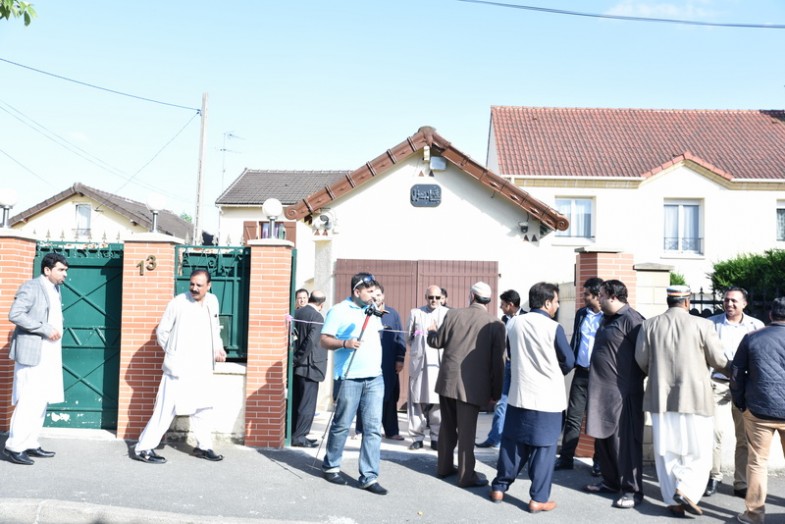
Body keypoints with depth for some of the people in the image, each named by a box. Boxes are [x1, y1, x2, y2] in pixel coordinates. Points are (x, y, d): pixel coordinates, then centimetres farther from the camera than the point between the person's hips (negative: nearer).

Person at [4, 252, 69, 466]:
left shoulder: (55, 289, 15)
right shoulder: (31, 287, -10)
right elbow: (15, 314, -21)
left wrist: (56, 332, 7)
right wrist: (46, 329, -21)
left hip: (49, 354, 9)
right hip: (32, 353, -9)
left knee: (41, 401, 11)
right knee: (29, 401, -8)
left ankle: (30, 444, 19)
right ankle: (13, 447, 1)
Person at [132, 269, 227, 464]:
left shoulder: (212, 302, 6)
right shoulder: (178, 303, -10)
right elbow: (162, 332, -2)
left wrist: (218, 348, 5)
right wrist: (173, 353, 0)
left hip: (202, 368, 6)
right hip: (179, 368, -6)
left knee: (204, 408, 15)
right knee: (166, 409, -5)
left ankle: (204, 446, 28)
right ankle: (143, 448, 4)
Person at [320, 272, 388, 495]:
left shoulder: (373, 311, 16)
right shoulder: (339, 311, -3)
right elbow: (325, 340, -8)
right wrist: (344, 343, -22)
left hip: (375, 378, 5)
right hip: (349, 378, -5)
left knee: (373, 428, 1)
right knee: (342, 425, 5)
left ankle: (369, 477, 5)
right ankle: (330, 466, 25)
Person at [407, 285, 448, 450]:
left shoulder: (448, 313, 5)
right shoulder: (415, 312, 13)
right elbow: (409, 336, 17)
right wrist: (416, 349, 9)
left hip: (439, 362, -1)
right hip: (419, 362, 2)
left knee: (438, 401, -1)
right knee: (417, 400, 1)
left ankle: (436, 438, 7)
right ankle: (417, 437, 8)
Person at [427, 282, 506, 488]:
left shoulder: (453, 314, -1)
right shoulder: (496, 324, -5)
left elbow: (437, 342, 7)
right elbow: (498, 361, -4)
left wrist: (432, 331, 29)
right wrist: (496, 391, 4)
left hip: (448, 380, 3)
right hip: (472, 385, -3)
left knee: (447, 426, 17)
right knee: (466, 430, 3)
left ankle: (444, 466, 29)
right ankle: (466, 475, 10)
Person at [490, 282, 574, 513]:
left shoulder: (513, 324, 0)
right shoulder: (554, 328, -14)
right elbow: (569, 362, -4)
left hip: (519, 393, 4)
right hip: (547, 397, -4)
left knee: (512, 442, 15)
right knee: (543, 448, 5)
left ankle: (499, 488, 22)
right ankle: (538, 499, 10)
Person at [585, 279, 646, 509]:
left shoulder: (631, 319, -14)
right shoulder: (606, 319, 15)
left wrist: (635, 378, -8)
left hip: (623, 392, -9)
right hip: (601, 390, 10)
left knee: (624, 441, -3)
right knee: (603, 438, 16)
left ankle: (632, 490, 8)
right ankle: (611, 481, 30)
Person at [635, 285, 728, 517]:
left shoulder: (649, 325, -1)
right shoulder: (702, 325, -8)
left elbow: (641, 359, 2)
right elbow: (719, 361, -3)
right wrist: (731, 370, 22)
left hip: (661, 396, 3)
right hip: (694, 396, -3)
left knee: (666, 451, 11)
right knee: (698, 450, 10)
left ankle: (674, 501, 15)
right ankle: (686, 489, -6)